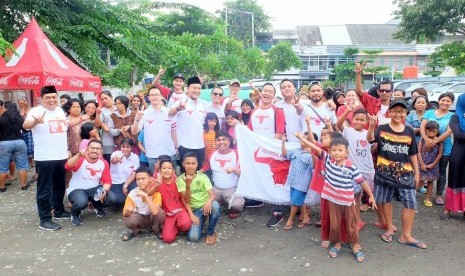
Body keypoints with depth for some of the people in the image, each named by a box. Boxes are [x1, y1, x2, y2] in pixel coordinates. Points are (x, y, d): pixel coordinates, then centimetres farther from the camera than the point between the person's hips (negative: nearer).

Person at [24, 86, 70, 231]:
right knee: (44, 189, 0)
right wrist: (35, 121, -53)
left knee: (59, 186, 19)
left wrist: (67, 149, 18)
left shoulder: (60, 110, 10)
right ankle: (45, 220, 8)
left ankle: (59, 211, 35)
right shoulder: (36, 111, -12)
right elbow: (25, 125, -30)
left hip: (62, 156, 7)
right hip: (45, 158, -7)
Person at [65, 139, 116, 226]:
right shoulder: (80, 160, -13)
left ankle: (97, 206, 17)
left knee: (112, 198, -19)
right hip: (76, 189, -4)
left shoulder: (104, 163, -2)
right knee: (82, 202, -38)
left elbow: (107, 181, -4)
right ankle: (75, 214, 2)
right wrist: (78, 155, -51)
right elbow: (68, 167, -34)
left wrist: (104, 191, -25)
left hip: (94, 189, 4)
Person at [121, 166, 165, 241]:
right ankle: (134, 231, 5)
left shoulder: (155, 191, -24)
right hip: (139, 219, 1)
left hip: (152, 218, -1)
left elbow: (155, 211, -38)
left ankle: (156, 229, -1)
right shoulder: (132, 194, -18)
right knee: (128, 220, -31)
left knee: (160, 212, -33)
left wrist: (146, 196, -43)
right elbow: (125, 214, -14)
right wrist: (128, 211, -38)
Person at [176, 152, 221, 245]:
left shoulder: (203, 176, -4)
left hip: (206, 206, 1)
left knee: (215, 205, -36)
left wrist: (209, 201, -37)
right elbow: (186, 200, -11)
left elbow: (212, 194, -14)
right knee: (193, 237, -25)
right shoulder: (180, 180, -5)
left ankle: (211, 232, -10)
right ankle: (200, 222, 10)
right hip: (195, 210, -1)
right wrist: (188, 185, -30)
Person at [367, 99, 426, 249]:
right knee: (386, 200, 10)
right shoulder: (382, 129, -4)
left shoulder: (409, 131, 4)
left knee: (410, 202, -1)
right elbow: (370, 139, -23)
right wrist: (371, 127, -43)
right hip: (384, 171, -2)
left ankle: (406, 236, 9)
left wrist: (417, 172, 11)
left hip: (405, 172, 2)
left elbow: (413, 154, 10)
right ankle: (389, 228, 29)